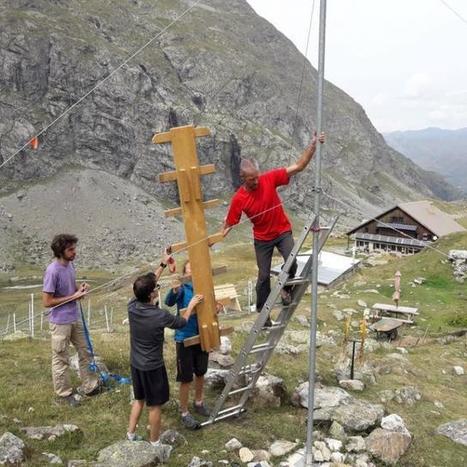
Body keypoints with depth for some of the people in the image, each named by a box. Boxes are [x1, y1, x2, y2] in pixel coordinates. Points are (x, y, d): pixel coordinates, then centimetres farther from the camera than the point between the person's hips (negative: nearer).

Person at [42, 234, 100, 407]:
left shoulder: (70, 265, 1)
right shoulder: (53, 271, -23)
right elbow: (47, 301, -21)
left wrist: (80, 288, -5)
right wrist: (74, 297, -20)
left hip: (76, 318, 8)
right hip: (60, 322, -8)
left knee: (85, 352, 17)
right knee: (61, 359, 8)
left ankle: (89, 386, 31)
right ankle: (64, 393, 23)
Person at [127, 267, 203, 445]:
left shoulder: (132, 306, -12)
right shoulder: (160, 315, -28)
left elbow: (148, 285, 5)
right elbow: (182, 322, -6)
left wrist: (162, 266, 11)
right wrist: (191, 305, 10)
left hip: (136, 363, 6)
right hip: (153, 366, -6)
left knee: (139, 399, 25)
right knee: (154, 406, 11)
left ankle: (131, 435, 35)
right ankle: (154, 443, 26)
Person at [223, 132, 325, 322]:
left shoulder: (269, 179, -19)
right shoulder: (239, 199, -19)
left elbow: (298, 166, -20)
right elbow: (229, 224, -8)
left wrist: (313, 145, -30)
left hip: (283, 231, 0)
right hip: (262, 239, 0)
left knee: (291, 264, -21)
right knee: (264, 276, 5)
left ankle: (286, 289, 11)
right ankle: (262, 311, 25)